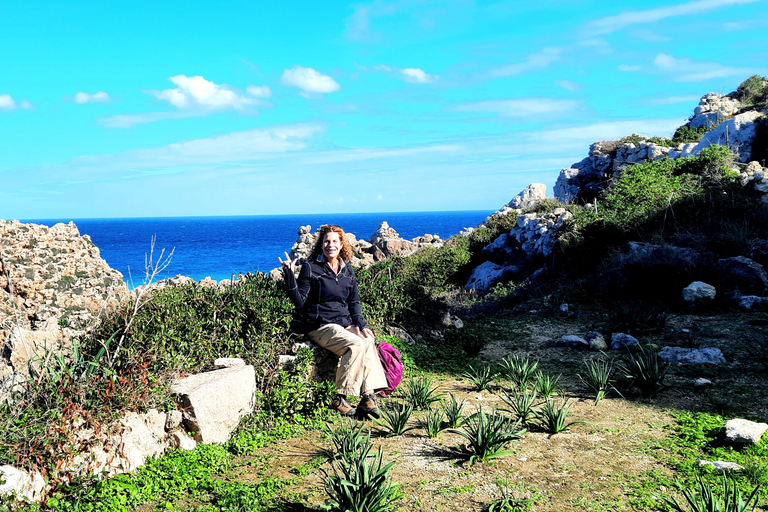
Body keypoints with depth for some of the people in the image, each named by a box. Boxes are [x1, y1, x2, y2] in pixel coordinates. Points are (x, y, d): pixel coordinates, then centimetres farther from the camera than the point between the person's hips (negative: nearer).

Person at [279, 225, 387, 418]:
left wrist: (360, 324, 4)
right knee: (356, 345, -29)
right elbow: (299, 302, -8)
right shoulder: (311, 267, -2)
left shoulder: (347, 269, 14)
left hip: (345, 323, 5)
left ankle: (368, 397, -25)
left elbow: (354, 302, 20)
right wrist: (290, 275, -18)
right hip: (321, 326, -5)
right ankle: (340, 399, -19)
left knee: (369, 341, -25)